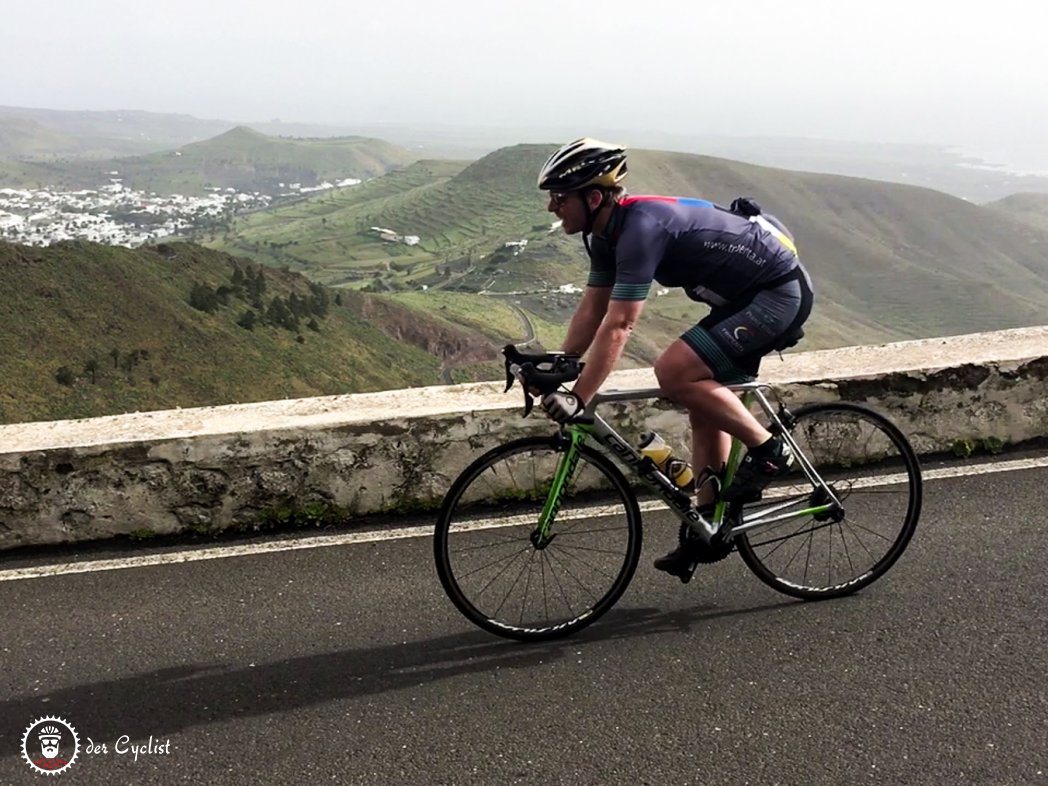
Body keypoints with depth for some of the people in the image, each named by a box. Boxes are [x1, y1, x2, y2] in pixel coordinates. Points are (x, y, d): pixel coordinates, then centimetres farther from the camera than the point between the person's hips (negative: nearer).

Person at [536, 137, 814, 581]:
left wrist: (577, 400, -33)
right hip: (745, 294, 10)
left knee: (674, 371, -22)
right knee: (705, 404, 9)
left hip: (779, 293, -10)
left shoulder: (640, 227, -27)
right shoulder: (606, 233, 2)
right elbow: (591, 310, 7)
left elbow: (617, 327, -33)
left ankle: (767, 451, -5)